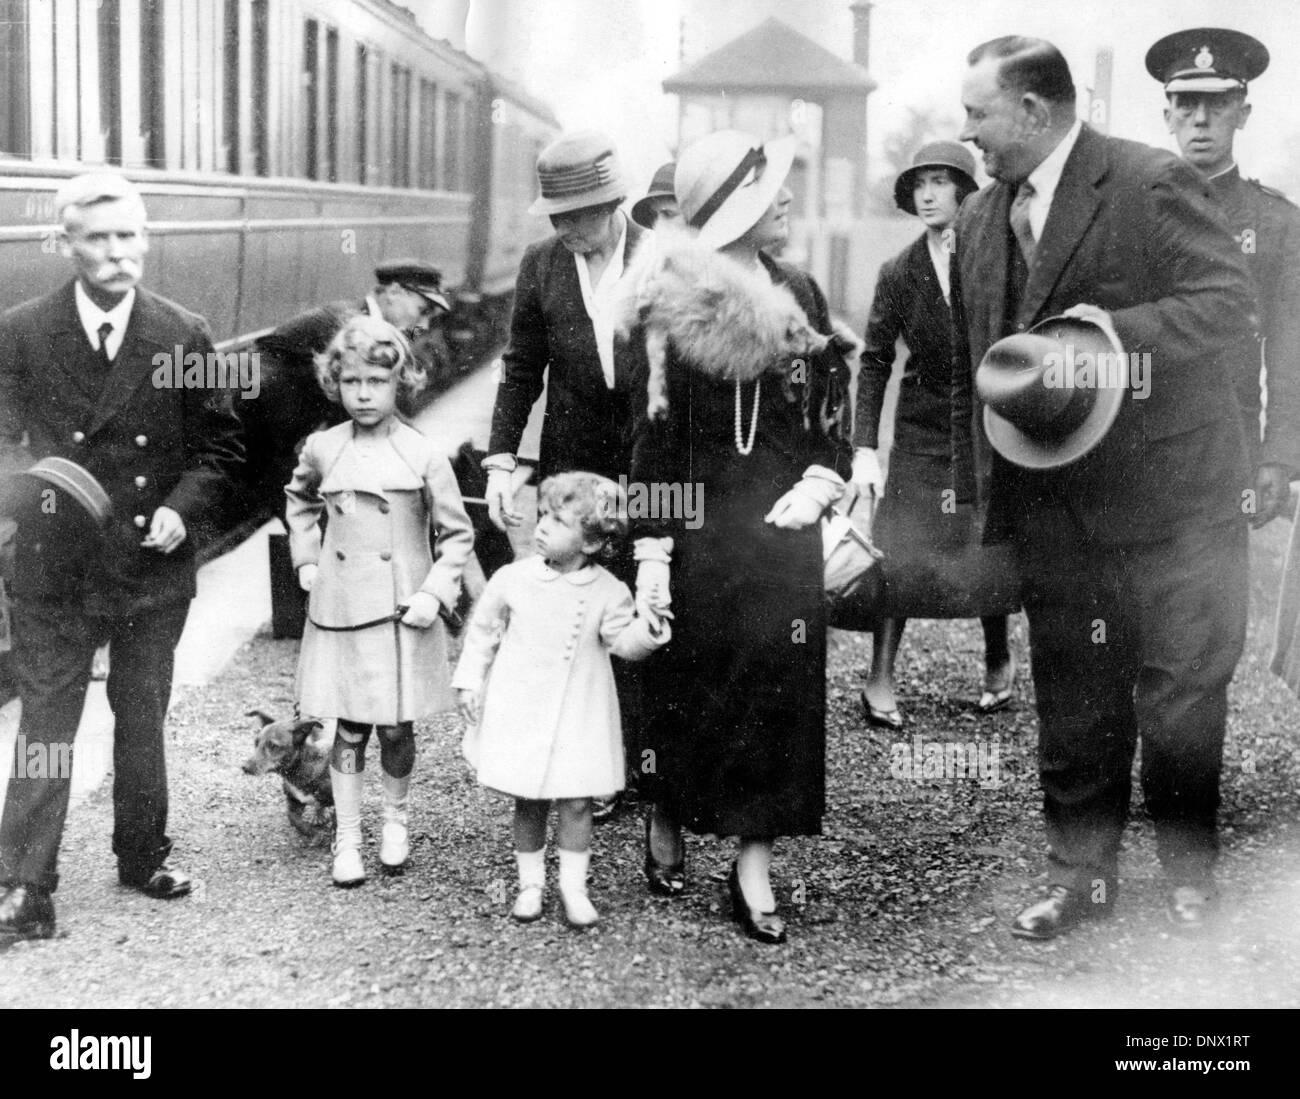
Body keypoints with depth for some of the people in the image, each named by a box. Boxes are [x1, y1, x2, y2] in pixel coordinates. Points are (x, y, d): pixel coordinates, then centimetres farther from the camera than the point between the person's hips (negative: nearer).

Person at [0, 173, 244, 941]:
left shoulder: (184, 336, -3)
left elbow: (222, 446, 3)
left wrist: (183, 508, -12)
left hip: (154, 564, 1)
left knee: (143, 718, 15)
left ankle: (145, 855, 33)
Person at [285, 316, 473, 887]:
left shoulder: (423, 456, -6)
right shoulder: (322, 450, 2)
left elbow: (457, 533, 1)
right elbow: (299, 502, 23)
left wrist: (435, 593, -8)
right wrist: (306, 560, 13)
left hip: (403, 610, -1)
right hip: (339, 608, 1)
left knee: (397, 728, 5)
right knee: (349, 729, 4)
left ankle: (396, 819, 30)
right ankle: (346, 840, 17)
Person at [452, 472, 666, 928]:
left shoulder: (608, 592, -7)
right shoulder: (512, 580, -5)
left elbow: (624, 642, -8)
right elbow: (483, 631, 7)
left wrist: (649, 629, -28)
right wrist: (470, 682, 5)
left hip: (579, 716, 0)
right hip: (520, 713, 1)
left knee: (577, 801, 1)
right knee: (528, 801, 8)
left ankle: (573, 886, 16)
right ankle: (530, 882, 23)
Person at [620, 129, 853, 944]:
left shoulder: (798, 295, 7)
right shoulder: (670, 305, -8)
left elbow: (834, 403, 13)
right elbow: (655, 435, -9)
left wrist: (823, 481, -3)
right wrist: (652, 548, -13)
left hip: (782, 529, 4)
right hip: (702, 529, -4)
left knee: (779, 686, 3)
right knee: (690, 683, 6)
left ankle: (755, 860, 10)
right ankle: (667, 825, 27)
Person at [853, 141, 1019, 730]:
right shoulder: (899, 272, 0)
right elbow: (875, 361, 2)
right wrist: (864, 446, -5)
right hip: (923, 429, 1)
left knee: (990, 552, 2)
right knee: (899, 553, -5)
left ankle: (998, 661, 27)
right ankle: (879, 680, 5)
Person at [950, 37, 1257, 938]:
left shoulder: (1153, 185, -10)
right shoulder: (980, 220, 11)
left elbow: (1233, 300, -16)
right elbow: (970, 368, 16)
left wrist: (1126, 328, -30)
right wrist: (974, 492, 13)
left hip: (1170, 496, -5)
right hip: (1051, 507, 5)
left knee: (1181, 692, 5)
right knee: (1072, 698, 9)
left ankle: (1190, 874, 22)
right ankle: (1081, 873, 22)